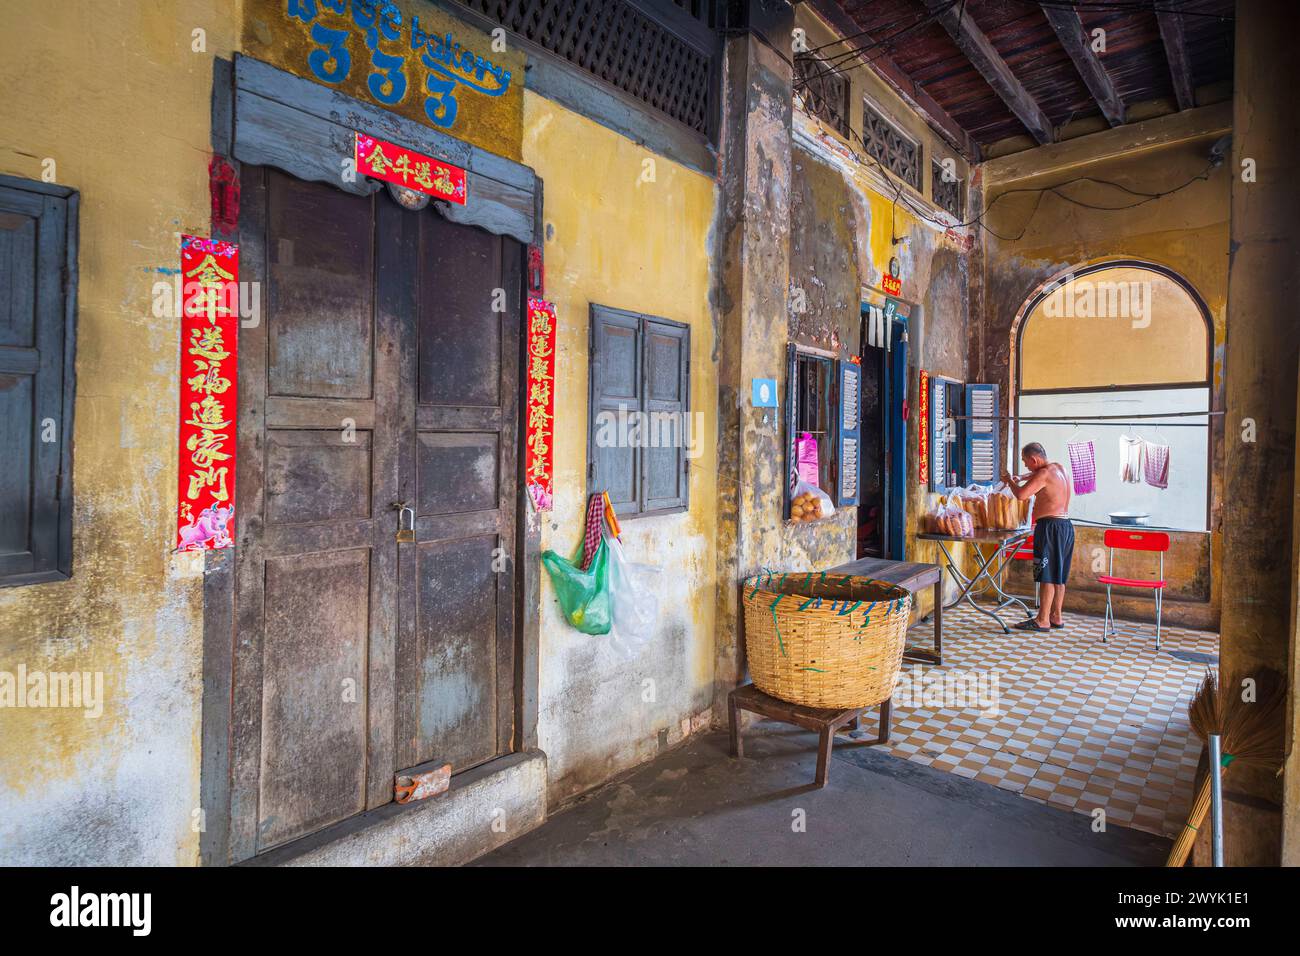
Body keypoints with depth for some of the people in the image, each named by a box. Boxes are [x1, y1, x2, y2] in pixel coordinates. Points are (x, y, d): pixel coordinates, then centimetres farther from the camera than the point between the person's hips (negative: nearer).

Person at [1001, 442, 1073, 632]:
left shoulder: (1044, 474, -15)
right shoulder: (1058, 467, 13)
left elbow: (1021, 495, -23)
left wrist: (1010, 481, -5)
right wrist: (1021, 478, 19)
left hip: (1050, 526, -9)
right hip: (1065, 525, 9)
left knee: (1047, 574, -6)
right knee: (1058, 574, 13)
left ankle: (1042, 620, -2)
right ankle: (1056, 617, 21)